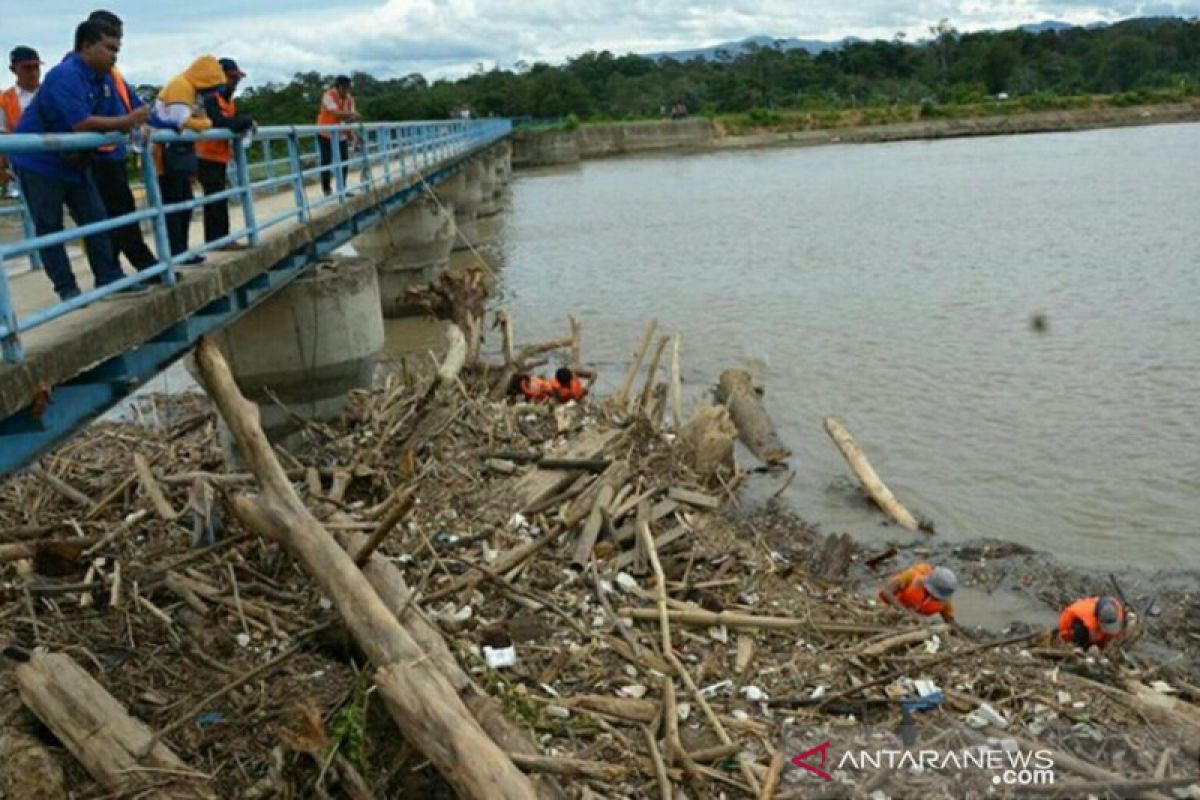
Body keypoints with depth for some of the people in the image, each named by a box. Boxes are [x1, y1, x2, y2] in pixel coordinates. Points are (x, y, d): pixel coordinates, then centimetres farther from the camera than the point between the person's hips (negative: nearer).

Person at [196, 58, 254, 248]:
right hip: (208, 156, -9)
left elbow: (232, 123, 14)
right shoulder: (210, 98, -15)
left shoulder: (229, 101, 17)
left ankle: (214, 238, 15)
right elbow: (220, 123, -28)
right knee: (217, 198, -10)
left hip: (220, 156, 9)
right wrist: (247, 122, -18)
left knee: (215, 198, 11)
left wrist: (244, 126, -8)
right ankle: (220, 238, -7)